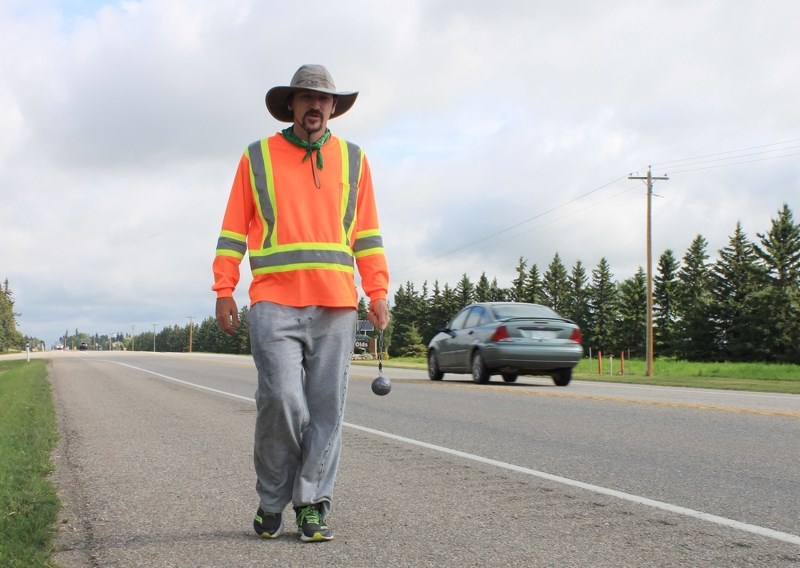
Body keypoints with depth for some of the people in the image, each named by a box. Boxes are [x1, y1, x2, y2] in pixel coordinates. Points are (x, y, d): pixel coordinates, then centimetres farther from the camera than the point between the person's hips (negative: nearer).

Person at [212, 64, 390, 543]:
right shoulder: (258, 158, 10)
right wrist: (224, 291, 1)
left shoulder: (353, 160, 14)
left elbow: (367, 234, 13)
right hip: (274, 303, -2)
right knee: (281, 400, -10)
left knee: (326, 408, 0)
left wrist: (378, 293, 4)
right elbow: (234, 230, 8)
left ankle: (312, 504, 8)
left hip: (336, 305, 2)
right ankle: (271, 503, 8)